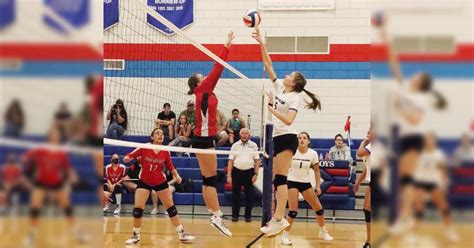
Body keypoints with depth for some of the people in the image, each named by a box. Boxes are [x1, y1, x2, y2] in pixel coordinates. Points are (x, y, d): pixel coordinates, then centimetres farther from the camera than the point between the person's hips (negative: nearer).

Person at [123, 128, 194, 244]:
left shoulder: (165, 152, -7)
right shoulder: (144, 148, -14)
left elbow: (170, 166, 5)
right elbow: (130, 155, -9)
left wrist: (176, 175, -10)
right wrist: (127, 158, -31)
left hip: (161, 182, 2)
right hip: (144, 182, -2)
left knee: (171, 207, 3)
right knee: (138, 208, -8)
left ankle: (181, 234, 11)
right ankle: (136, 236, 10)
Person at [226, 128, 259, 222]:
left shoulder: (253, 145, 6)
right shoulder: (235, 145, 7)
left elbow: (257, 160, 4)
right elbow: (231, 161, 4)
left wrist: (256, 174, -5)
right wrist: (229, 175, -2)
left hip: (249, 172, 0)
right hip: (237, 171, 0)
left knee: (249, 195, 1)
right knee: (236, 194, 2)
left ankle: (248, 215, 10)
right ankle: (235, 215, 9)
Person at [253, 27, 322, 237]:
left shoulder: (294, 97, -9)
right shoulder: (280, 87, 11)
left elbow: (289, 120, -23)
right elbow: (268, 65, 12)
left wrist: (271, 109, -23)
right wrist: (262, 43, 7)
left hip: (287, 138, -8)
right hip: (278, 138, 8)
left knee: (280, 178, -14)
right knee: (276, 179, 6)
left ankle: (278, 219, -19)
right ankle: (278, 219, 8)